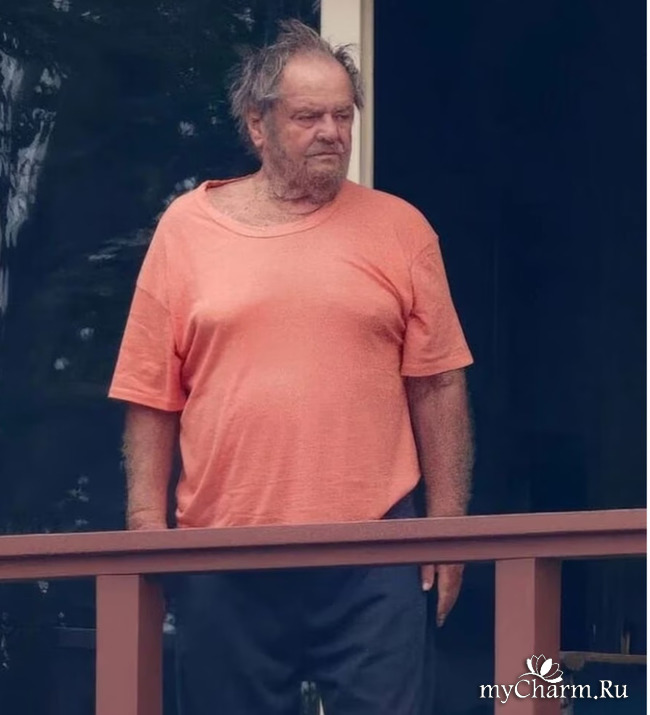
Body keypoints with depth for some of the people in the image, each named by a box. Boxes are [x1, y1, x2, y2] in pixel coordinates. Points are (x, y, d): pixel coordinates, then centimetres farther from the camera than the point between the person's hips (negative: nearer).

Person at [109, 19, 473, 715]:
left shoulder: (399, 229, 5)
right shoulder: (185, 228, 6)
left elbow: (437, 385, 6)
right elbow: (152, 396, 6)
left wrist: (447, 523, 2)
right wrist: (146, 527, 0)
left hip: (372, 550, -1)